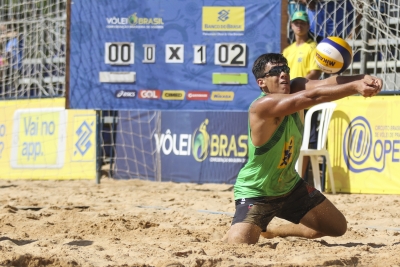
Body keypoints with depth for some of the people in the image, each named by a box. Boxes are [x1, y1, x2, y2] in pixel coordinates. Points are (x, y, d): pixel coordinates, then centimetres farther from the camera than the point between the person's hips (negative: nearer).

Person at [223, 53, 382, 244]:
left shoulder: (296, 88, -9)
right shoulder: (263, 106, -30)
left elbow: (327, 83, -29)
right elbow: (312, 97, -42)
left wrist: (363, 79, -44)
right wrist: (355, 87, -47)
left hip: (290, 186, 8)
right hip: (255, 193, -8)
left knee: (337, 227, 13)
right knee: (238, 245, -25)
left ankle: (271, 233, 30)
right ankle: (227, 236, 15)